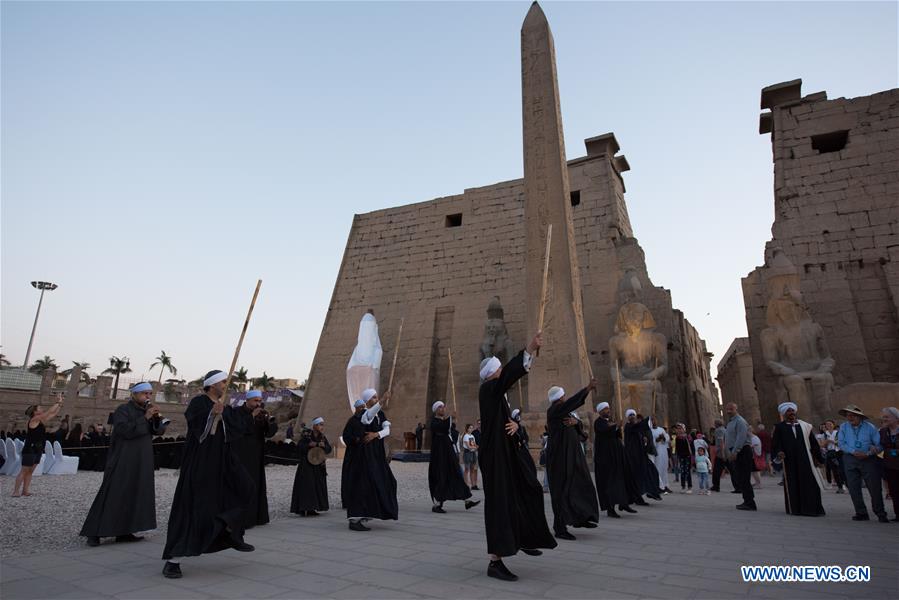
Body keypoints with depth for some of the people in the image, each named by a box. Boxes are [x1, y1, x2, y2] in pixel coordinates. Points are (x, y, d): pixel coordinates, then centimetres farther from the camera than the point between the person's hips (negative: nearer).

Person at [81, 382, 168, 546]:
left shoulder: (147, 410, 11)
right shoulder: (123, 410, -8)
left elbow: (160, 430, 5)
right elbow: (125, 430, -22)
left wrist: (156, 418, -13)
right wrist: (145, 418, -24)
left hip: (141, 462, 7)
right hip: (122, 461, -7)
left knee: (134, 495, 6)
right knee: (113, 495, -6)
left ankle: (123, 531, 12)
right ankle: (94, 532, 2)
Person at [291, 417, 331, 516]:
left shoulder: (322, 437, 6)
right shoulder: (306, 435, -8)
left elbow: (329, 449, 2)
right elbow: (298, 447, -11)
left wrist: (323, 446, -18)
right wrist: (309, 445, -24)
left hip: (318, 466, 6)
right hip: (306, 465, -5)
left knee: (317, 486, 5)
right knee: (306, 486, -9)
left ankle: (312, 508, 12)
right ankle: (304, 509, -4)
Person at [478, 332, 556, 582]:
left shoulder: (499, 395, 14)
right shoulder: (488, 390, -15)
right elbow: (510, 373, -31)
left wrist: (515, 424, -9)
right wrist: (530, 348, -38)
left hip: (506, 454, 10)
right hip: (495, 456, -10)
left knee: (529, 491, 19)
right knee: (500, 503, -7)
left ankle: (523, 539, 37)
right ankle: (495, 562, 1)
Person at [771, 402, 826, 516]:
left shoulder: (805, 426, 9)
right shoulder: (779, 427, 3)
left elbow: (813, 443, 11)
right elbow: (775, 443, -2)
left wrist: (818, 457, 4)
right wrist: (778, 452, -20)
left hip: (805, 460, 1)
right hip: (789, 462, -1)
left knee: (811, 484, -2)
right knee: (792, 485, 5)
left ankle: (813, 509, 6)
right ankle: (794, 509, 14)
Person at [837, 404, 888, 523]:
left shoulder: (869, 427, -1)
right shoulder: (843, 427, 6)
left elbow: (880, 444, -4)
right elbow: (841, 444, 0)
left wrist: (869, 453, -18)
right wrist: (854, 452, -14)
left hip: (869, 460, -2)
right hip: (850, 460, 2)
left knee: (874, 487, -2)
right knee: (853, 488, 3)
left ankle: (880, 514, 13)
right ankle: (861, 513, 14)